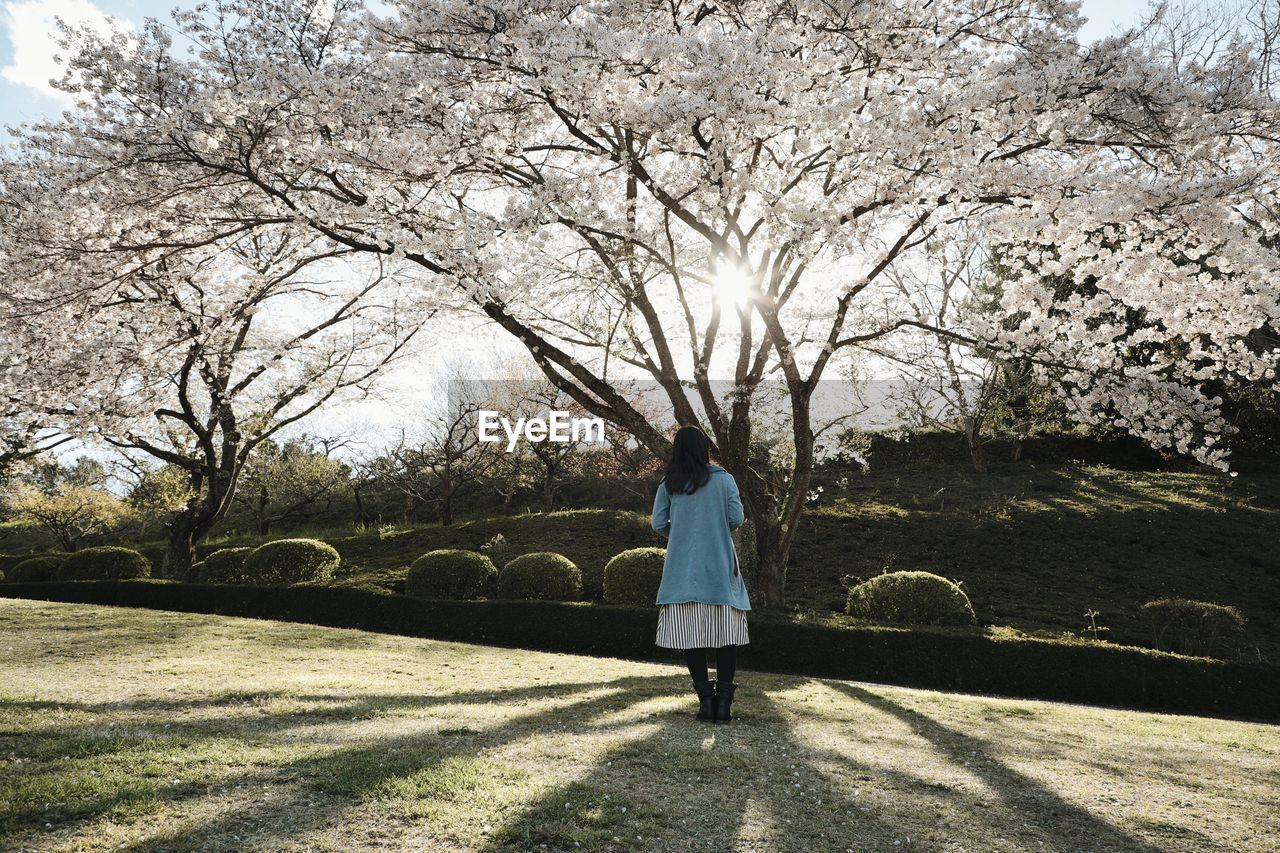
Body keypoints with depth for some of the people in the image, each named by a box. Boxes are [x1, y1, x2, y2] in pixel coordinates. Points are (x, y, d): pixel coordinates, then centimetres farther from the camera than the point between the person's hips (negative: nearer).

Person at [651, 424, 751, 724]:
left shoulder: (668, 484, 2)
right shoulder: (723, 479, -2)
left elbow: (658, 523, 1)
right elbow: (736, 519, -5)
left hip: (683, 567, 1)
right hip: (719, 567, -1)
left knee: (691, 633, 4)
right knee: (726, 632, 5)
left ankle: (705, 700, 2)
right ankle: (724, 701, 1)